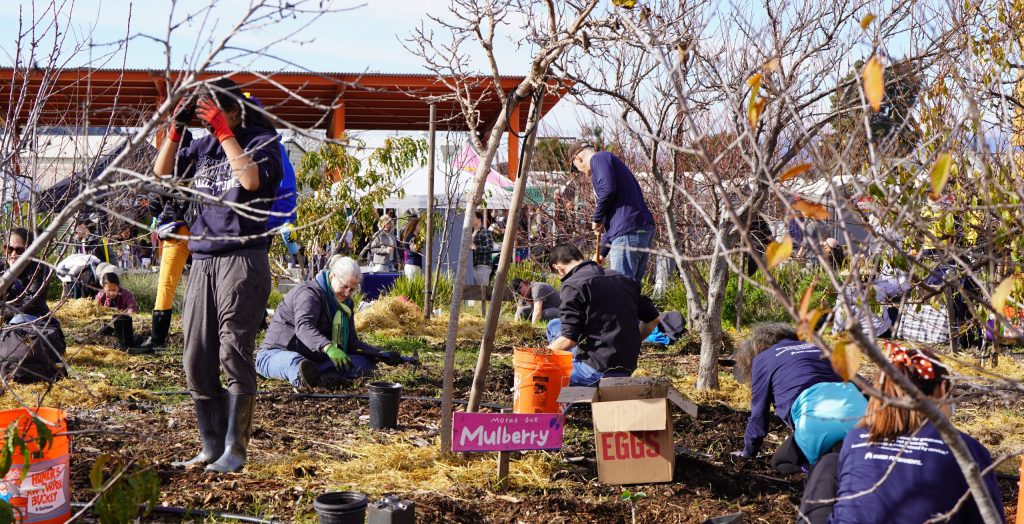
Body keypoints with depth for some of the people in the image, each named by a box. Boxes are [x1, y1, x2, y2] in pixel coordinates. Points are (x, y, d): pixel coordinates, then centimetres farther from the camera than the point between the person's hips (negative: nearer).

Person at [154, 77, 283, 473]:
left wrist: (224, 133, -14)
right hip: (203, 260, 7)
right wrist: (176, 129, 4)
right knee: (197, 361, 5)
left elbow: (252, 179, -18)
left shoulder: (262, 140, 0)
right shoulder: (203, 146, 16)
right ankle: (211, 447, 13)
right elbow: (162, 173, 14)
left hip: (242, 258, -6)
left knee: (234, 354, -10)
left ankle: (235, 450, -5)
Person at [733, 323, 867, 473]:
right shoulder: (815, 347, 37)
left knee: (782, 462, 15)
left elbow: (759, 413, 22)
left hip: (819, 417, -5)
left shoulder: (762, 359, 20)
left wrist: (748, 452, 37)